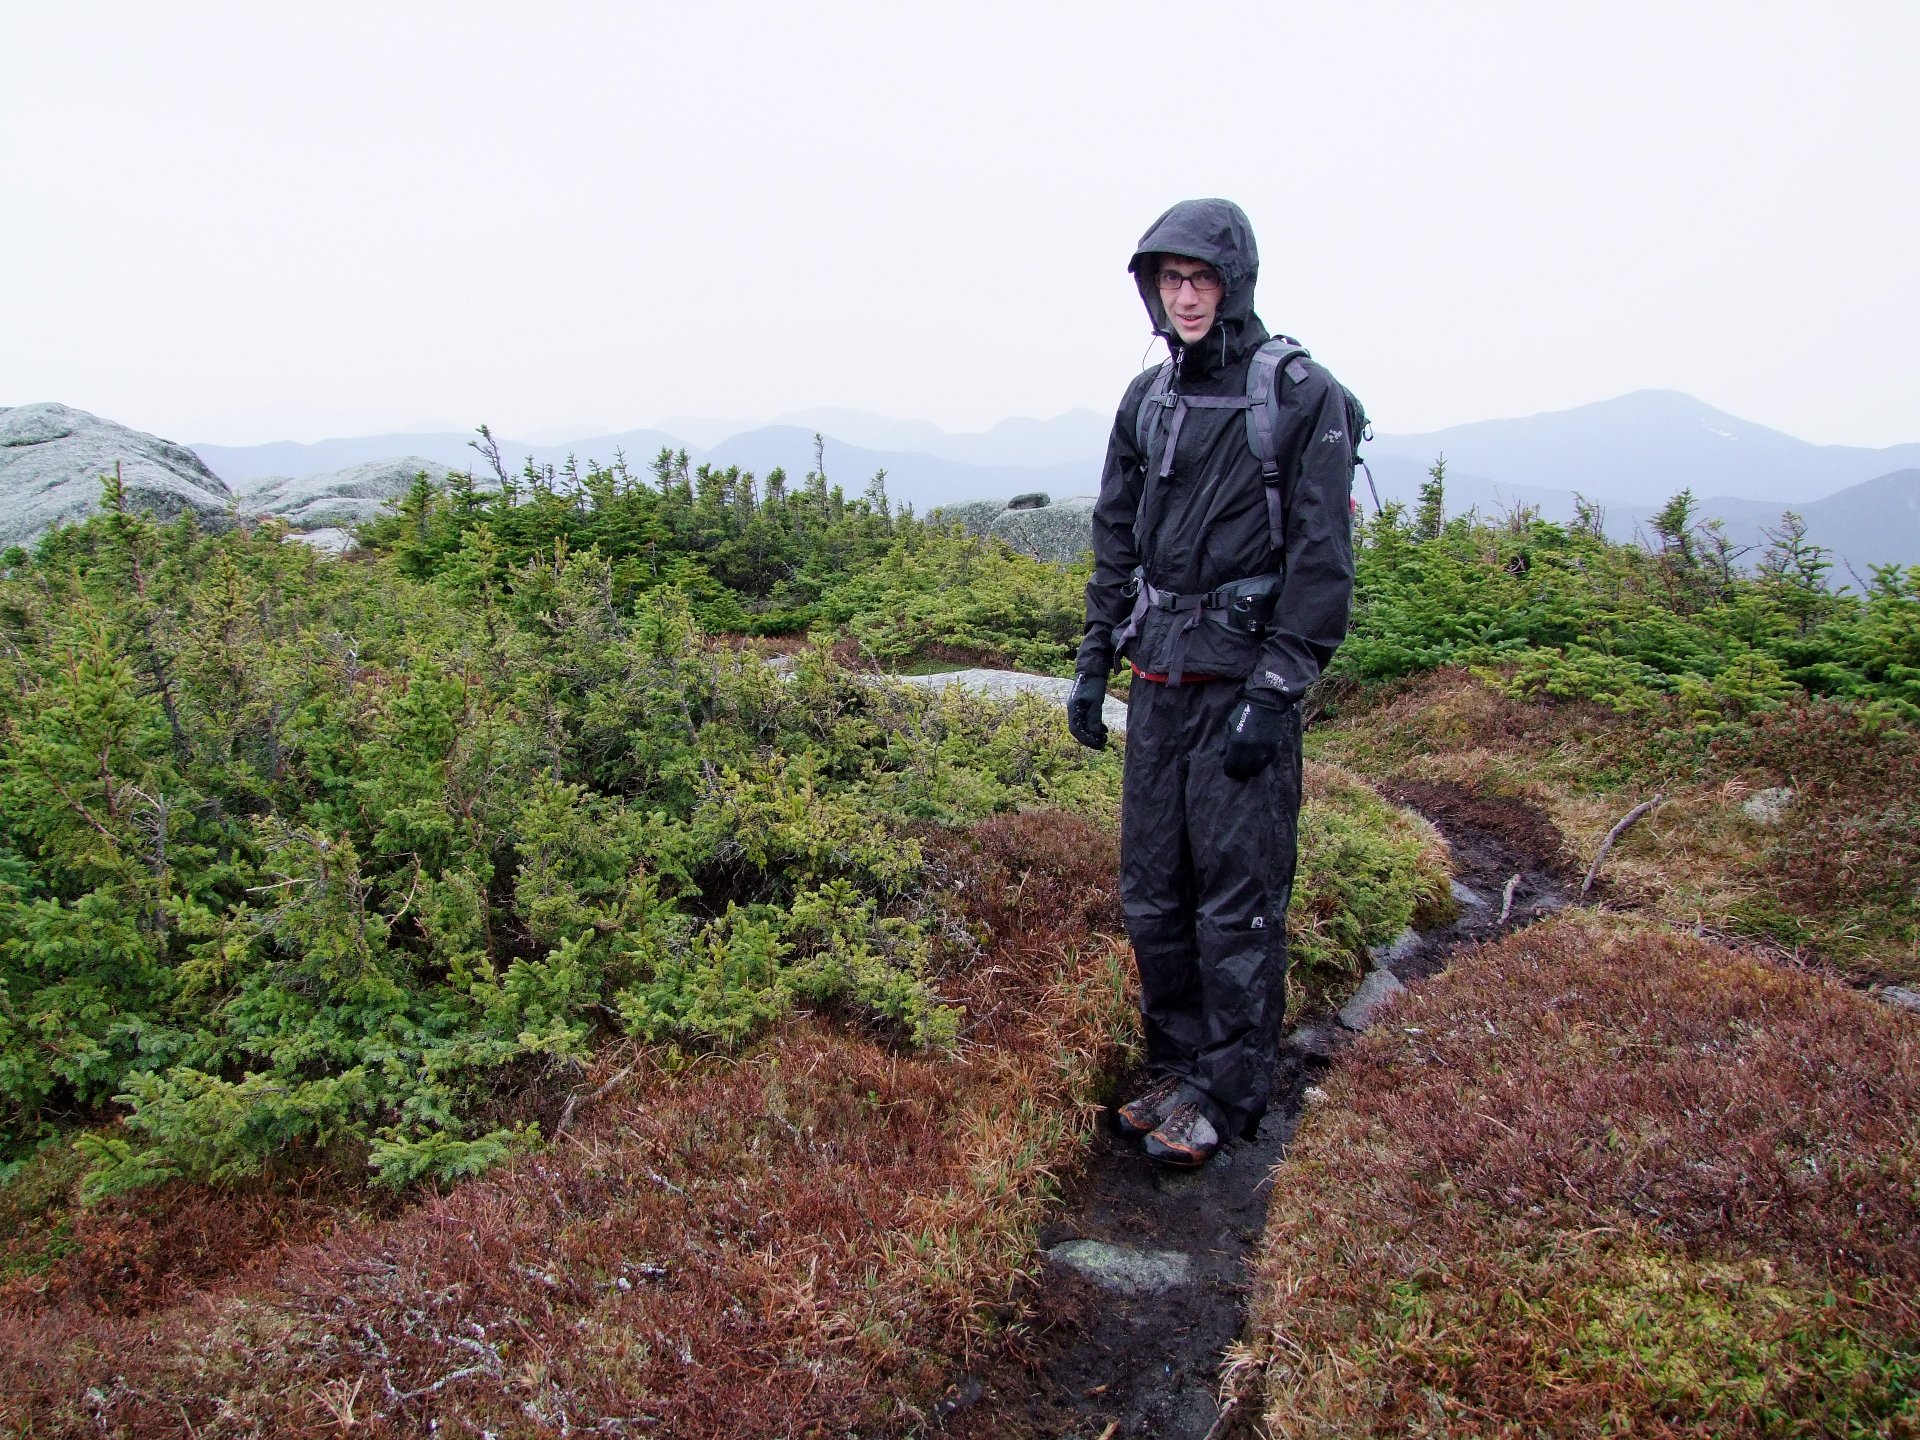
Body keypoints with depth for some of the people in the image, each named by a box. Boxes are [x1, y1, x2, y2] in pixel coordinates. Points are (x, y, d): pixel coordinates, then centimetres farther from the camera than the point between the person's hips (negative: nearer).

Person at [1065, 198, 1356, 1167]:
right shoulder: (1148, 399, 12)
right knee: (1151, 888, 11)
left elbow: (1323, 561, -10)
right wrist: (1093, 662, 12)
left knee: (1237, 897, 0)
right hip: (1159, 677, 6)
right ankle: (1176, 1065, 27)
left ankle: (1228, 1092, 15)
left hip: (1243, 679, -6)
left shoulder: (1303, 396, -6)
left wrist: (1274, 695, -15)